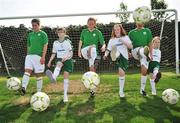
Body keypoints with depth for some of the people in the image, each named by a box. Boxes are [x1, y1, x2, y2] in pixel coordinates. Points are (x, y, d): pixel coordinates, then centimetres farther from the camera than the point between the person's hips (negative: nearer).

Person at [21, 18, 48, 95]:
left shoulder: (43, 34, 1)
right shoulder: (30, 34, 17)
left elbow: (45, 46, -7)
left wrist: (43, 57, -16)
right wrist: (28, 54, 19)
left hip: (38, 56, -5)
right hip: (29, 55, 5)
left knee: (38, 74, 2)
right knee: (27, 71, -14)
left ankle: (39, 92, 14)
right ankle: (23, 88, -25)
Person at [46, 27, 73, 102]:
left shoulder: (68, 41, -2)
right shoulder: (55, 43, 9)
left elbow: (71, 52, -9)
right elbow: (54, 53, 14)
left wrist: (66, 57, -28)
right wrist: (50, 61, 3)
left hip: (67, 60, -2)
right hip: (59, 59, 2)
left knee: (66, 76, -6)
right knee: (59, 64, -35)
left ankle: (65, 94, 3)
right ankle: (53, 77, -65)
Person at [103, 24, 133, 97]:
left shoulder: (125, 37, 11)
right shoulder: (112, 40, 14)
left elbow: (131, 47, -1)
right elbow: (108, 49, 8)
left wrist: (123, 41, -13)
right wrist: (105, 55, -12)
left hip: (124, 57, 0)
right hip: (116, 56, 0)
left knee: (122, 73, -5)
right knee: (114, 47, -31)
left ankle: (121, 91, 15)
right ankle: (114, 56, -72)